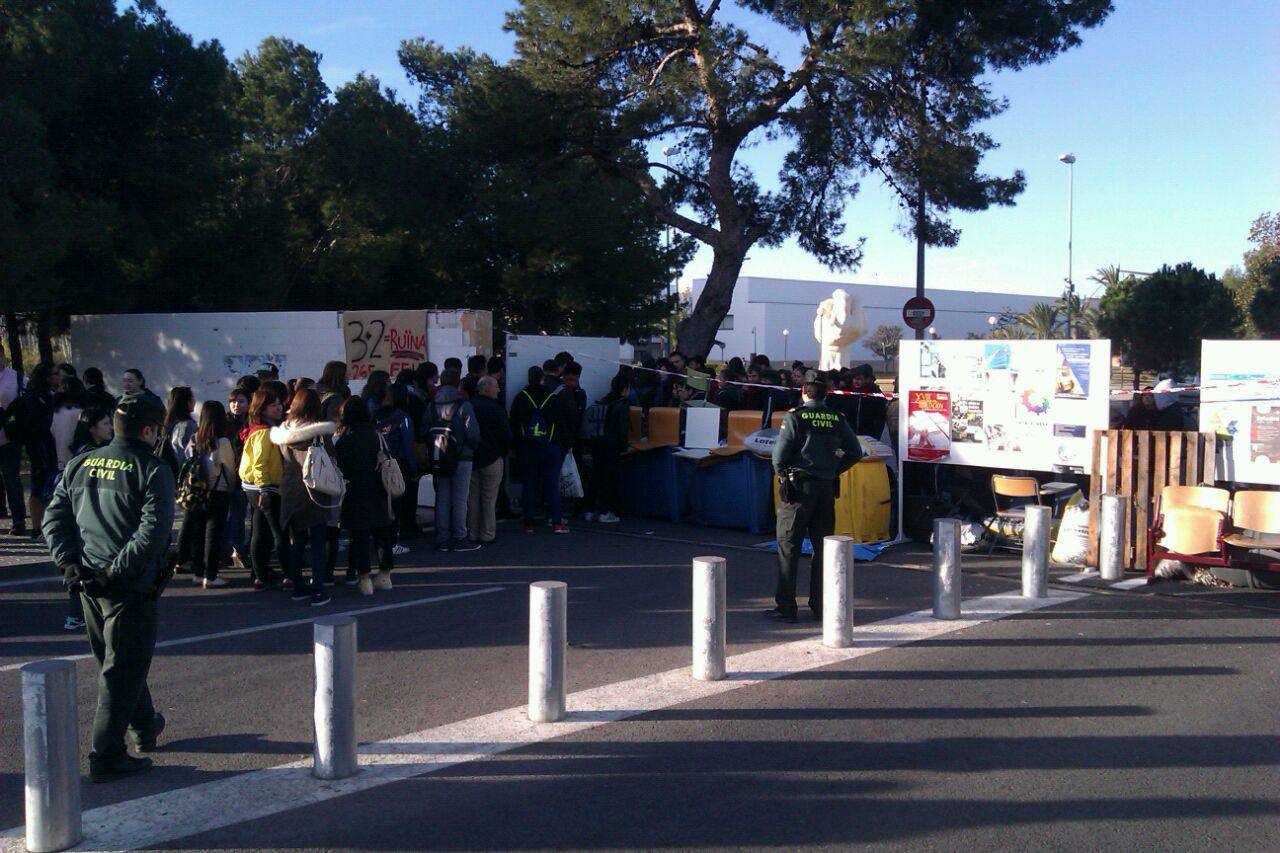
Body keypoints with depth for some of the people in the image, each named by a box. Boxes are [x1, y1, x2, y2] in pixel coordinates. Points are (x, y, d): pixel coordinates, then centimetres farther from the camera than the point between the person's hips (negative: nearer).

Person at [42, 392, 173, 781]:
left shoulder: (80, 464, 9)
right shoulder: (152, 470, -11)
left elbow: (54, 518, 6)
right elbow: (154, 530, -22)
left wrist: (69, 563, 1)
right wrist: (118, 570, -17)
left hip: (88, 583, 7)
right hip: (131, 587, -7)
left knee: (117, 661, 22)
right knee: (123, 669, 3)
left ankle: (145, 726, 41)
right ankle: (107, 756, 5)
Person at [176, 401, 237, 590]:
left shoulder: (195, 440, -3)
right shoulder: (222, 442, -14)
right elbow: (231, 469, -3)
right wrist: (231, 488, 15)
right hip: (218, 494, -4)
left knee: (197, 532, 14)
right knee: (214, 533, 3)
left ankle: (198, 572, 24)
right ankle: (210, 576, 5)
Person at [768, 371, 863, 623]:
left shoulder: (795, 418, -9)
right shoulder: (837, 420, 4)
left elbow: (779, 456, -11)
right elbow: (855, 452, 8)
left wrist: (782, 475, 7)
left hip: (798, 488, -4)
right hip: (826, 489, 4)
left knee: (788, 547, 2)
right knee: (822, 546, 13)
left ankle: (785, 608, 1)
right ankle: (821, 606, 18)